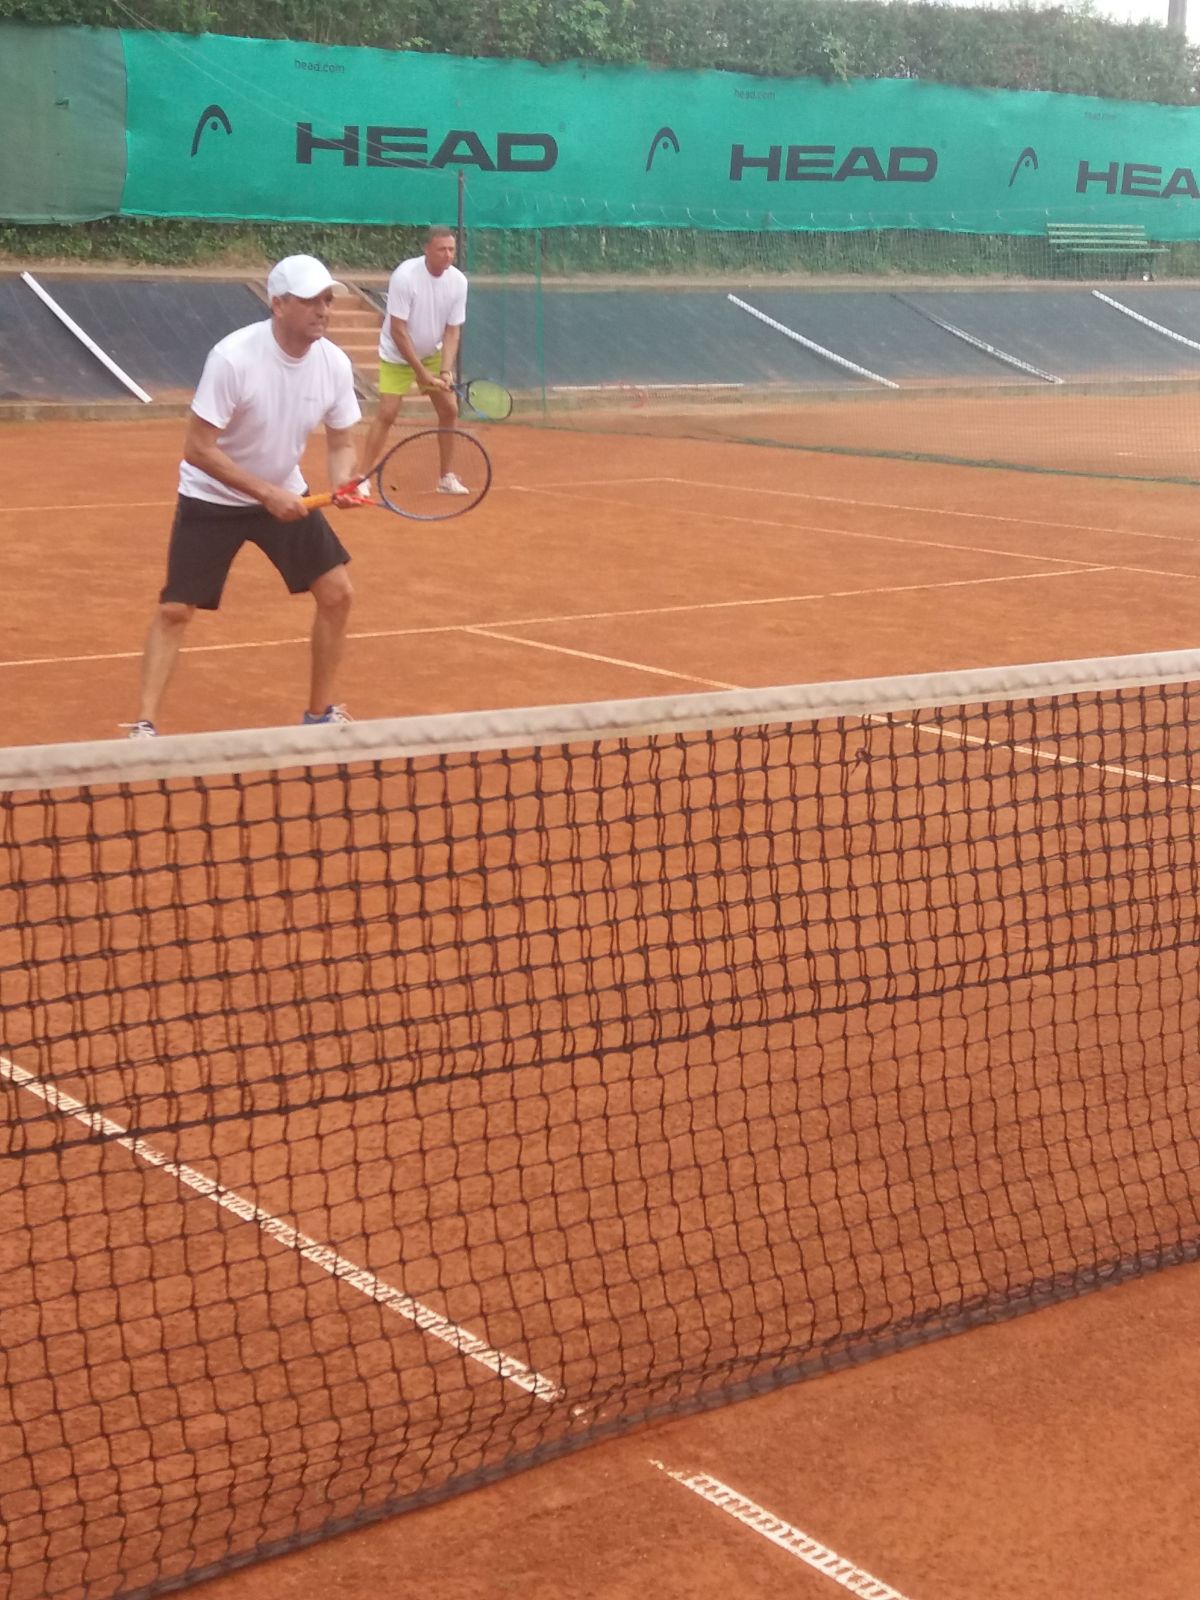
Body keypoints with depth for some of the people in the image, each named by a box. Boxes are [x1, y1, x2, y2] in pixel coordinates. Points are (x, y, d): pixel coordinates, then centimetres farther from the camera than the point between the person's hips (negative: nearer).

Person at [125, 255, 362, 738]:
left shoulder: (335, 364, -13)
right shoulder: (233, 358, -29)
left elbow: (341, 443, -1)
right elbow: (198, 449, -26)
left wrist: (342, 481, -23)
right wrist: (267, 493, -29)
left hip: (284, 494, 5)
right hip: (213, 498, -5)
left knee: (337, 593, 1)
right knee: (175, 610, -10)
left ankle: (320, 714, 17)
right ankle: (145, 725, -2)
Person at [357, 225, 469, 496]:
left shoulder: (458, 281, -14)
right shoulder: (404, 276, -28)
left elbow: (452, 331, -9)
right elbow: (398, 331, -25)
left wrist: (446, 371, -23)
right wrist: (421, 372, -25)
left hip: (433, 354, 5)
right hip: (397, 355, -5)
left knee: (449, 410, 1)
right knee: (387, 413, -13)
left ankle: (447, 478, 14)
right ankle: (363, 479, -6)